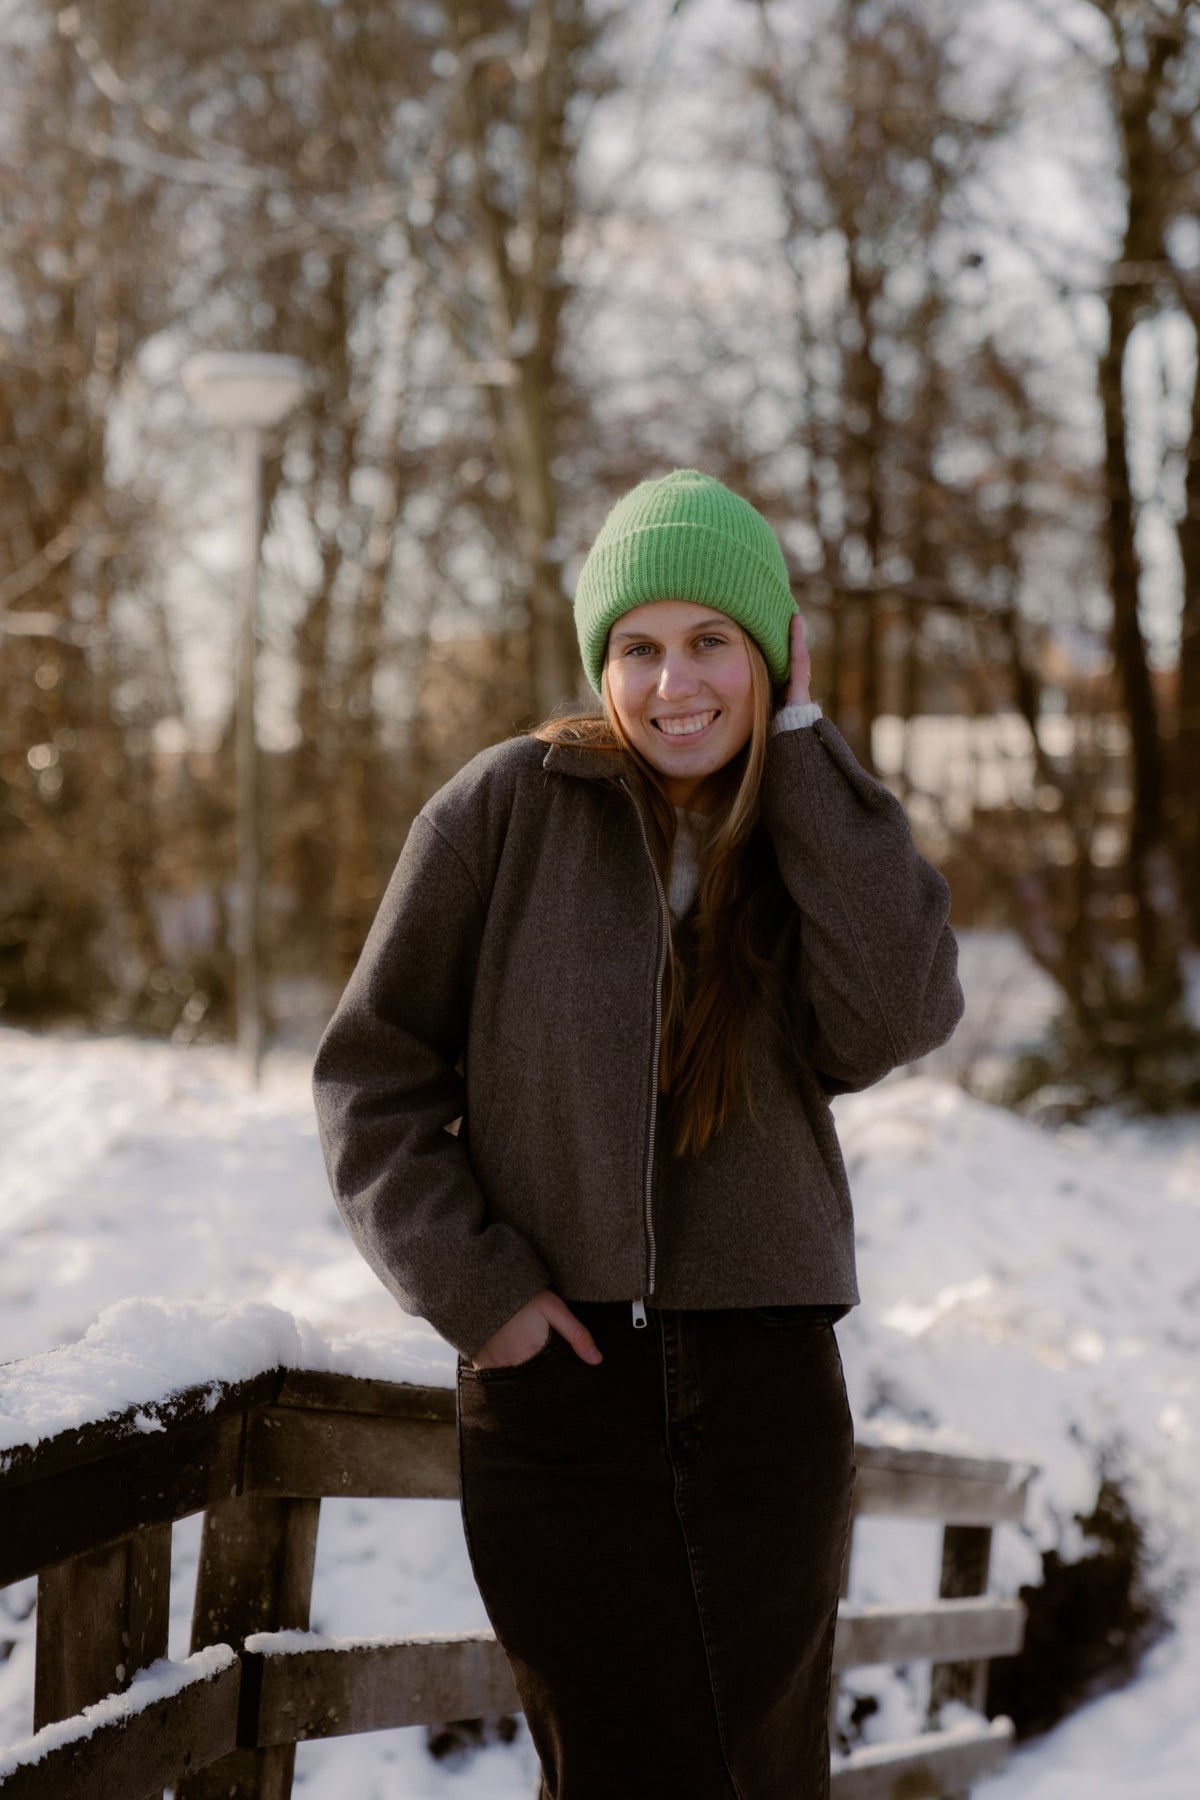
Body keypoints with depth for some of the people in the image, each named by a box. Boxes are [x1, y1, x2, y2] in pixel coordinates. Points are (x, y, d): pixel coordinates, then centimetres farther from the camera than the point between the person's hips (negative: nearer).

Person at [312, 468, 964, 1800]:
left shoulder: (812, 839, 6)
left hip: (766, 1389, 3)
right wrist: (469, 1286, -10)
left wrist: (802, 749, -10)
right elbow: (374, 1069, 0)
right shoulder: (509, 806, -3)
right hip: (556, 1379, -3)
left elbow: (896, 1019, -15)